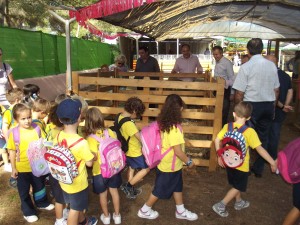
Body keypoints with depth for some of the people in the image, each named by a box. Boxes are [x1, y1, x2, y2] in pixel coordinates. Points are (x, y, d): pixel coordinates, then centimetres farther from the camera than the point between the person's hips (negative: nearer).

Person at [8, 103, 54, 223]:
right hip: (22, 168, -2)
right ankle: (28, 211, 36)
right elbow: (12, 151, -8)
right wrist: (13, 168, -6)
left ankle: (41, 203, 48)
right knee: (24, 191, 15)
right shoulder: (14, 133, -16)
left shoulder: (37, 129, -9)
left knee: (39, 186, 23)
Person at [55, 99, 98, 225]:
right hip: (77, 183, -7)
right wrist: (93, 156, 2)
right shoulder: (81, 143, -31)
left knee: (77, 205, 30)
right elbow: (89, 163, -19)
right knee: (74, 209, 15)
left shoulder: (58, 136, -10)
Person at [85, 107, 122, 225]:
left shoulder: (91, 138, -21)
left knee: (103, 194, 19)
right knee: (114, 191, 21)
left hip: (100, 171, -3)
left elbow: (94, 157, -24)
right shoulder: (110, 132, -9)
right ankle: (117, 215, 36)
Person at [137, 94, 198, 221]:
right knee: (160, 190, 12)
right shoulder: (174, 128, -31)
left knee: (177, 186, 23)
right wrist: (189, 161, -12)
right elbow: (178, 151, -27)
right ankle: (145, 211, 31)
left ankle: (181, 211, 41)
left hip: (166, 162, 8)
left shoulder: (164, 123, -5)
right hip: (170, 166, -8)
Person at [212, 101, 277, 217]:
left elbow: (217, 140, -5)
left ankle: (239, 202, 46)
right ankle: (221, 206, 12)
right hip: (241, 166, -5)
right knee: (237, 187, 14)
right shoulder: (249, 132, -22)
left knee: (236, 184, 26)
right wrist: (272, 162, -13)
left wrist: (220, 156, 7)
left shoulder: (227, 126, -9)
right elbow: (260, 149, -23)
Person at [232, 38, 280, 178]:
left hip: (251, 105, -5)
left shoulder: (246, 67, -14)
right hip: (269, 105, 5)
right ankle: (259, 169, 28)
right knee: (263, 137, 15)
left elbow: (239, 93, -15)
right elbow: (276, 90, 9)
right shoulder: (272, 65, 2)